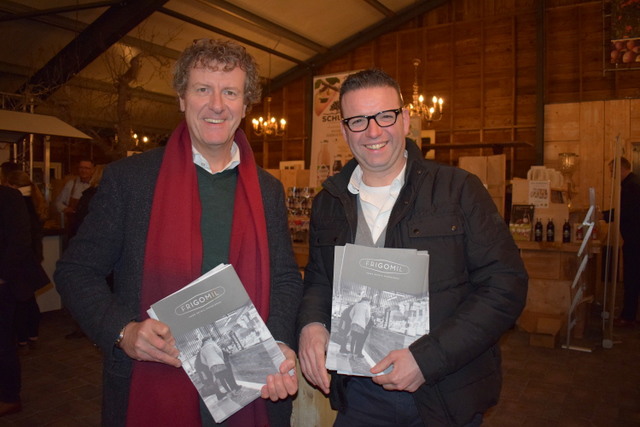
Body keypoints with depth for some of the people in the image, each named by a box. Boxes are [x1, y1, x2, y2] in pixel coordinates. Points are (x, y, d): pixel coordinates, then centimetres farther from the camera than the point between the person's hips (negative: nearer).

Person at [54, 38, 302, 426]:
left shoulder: (269, 189, 5)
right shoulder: (128, 177, -3)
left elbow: (285, 278, 5)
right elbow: (77, 271, -1)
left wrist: (280, 345, -11)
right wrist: (122, 332, -17)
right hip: (151, 390, -2)